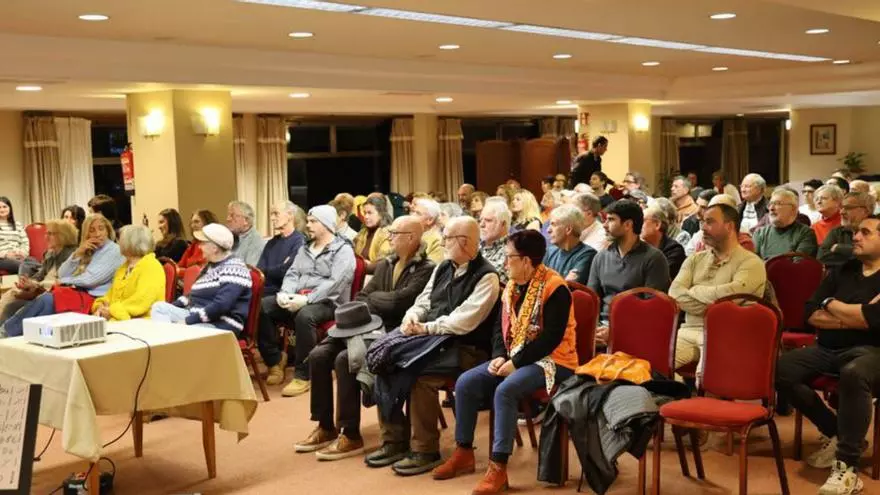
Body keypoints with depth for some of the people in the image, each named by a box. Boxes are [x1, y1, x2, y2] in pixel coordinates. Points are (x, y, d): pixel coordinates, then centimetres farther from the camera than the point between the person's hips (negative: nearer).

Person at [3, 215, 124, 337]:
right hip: (77, 292, 7)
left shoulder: (114, 250, -3)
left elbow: (91, 279, -12)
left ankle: (7, 332, -15)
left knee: (45, 300, -24)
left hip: (93, 298, -7)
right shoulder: (87, 250, 20)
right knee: (44, 301, -21)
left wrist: (64, 281, 2)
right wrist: (78, 253, -3)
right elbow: (62, 274, 11)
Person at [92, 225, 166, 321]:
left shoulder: (151, 267, -9)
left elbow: (142, 301, -20)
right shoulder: (123, 268, 22)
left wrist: (112, 310, -17)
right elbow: (111, 294, 21)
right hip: (118, 320, 8)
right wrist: (100, 306, -1)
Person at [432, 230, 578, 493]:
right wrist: (499, 357, -6)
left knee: (505, 390, -33)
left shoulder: (555, 288, -17)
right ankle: (463, 454, 2)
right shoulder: (513, 286, 10)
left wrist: (516, 363, -22)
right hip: (513, 358, 8)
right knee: (466, 382, -9)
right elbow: (501, 327, 13)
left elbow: (551, 338, -22)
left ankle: (498, 468, -27)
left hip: (550, 360, -8)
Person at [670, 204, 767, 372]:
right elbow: (675, 293, 3)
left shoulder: (751, 263, 1)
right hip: (689, 331, 5)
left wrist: (695, 291, -1)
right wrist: (709, 308, -11)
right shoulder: (695, 259, 19)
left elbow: (730, 294, -17)